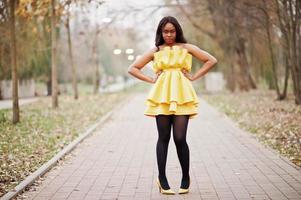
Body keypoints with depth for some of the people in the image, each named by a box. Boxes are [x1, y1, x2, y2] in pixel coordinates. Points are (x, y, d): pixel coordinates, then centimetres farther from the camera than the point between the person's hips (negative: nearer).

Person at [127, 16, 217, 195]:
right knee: (163, 138, 2)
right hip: (161, 96, 1)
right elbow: (132, 68, 13)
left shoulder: (187, 48, 9)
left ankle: (186, 178, 13)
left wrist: (193, 77, 2)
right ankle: (162, 179, 11)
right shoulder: (155, 51, 11)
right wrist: (151, 80, 4)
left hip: (181, 95, -1)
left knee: (180, 138, -6)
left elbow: (212, 60, 6)